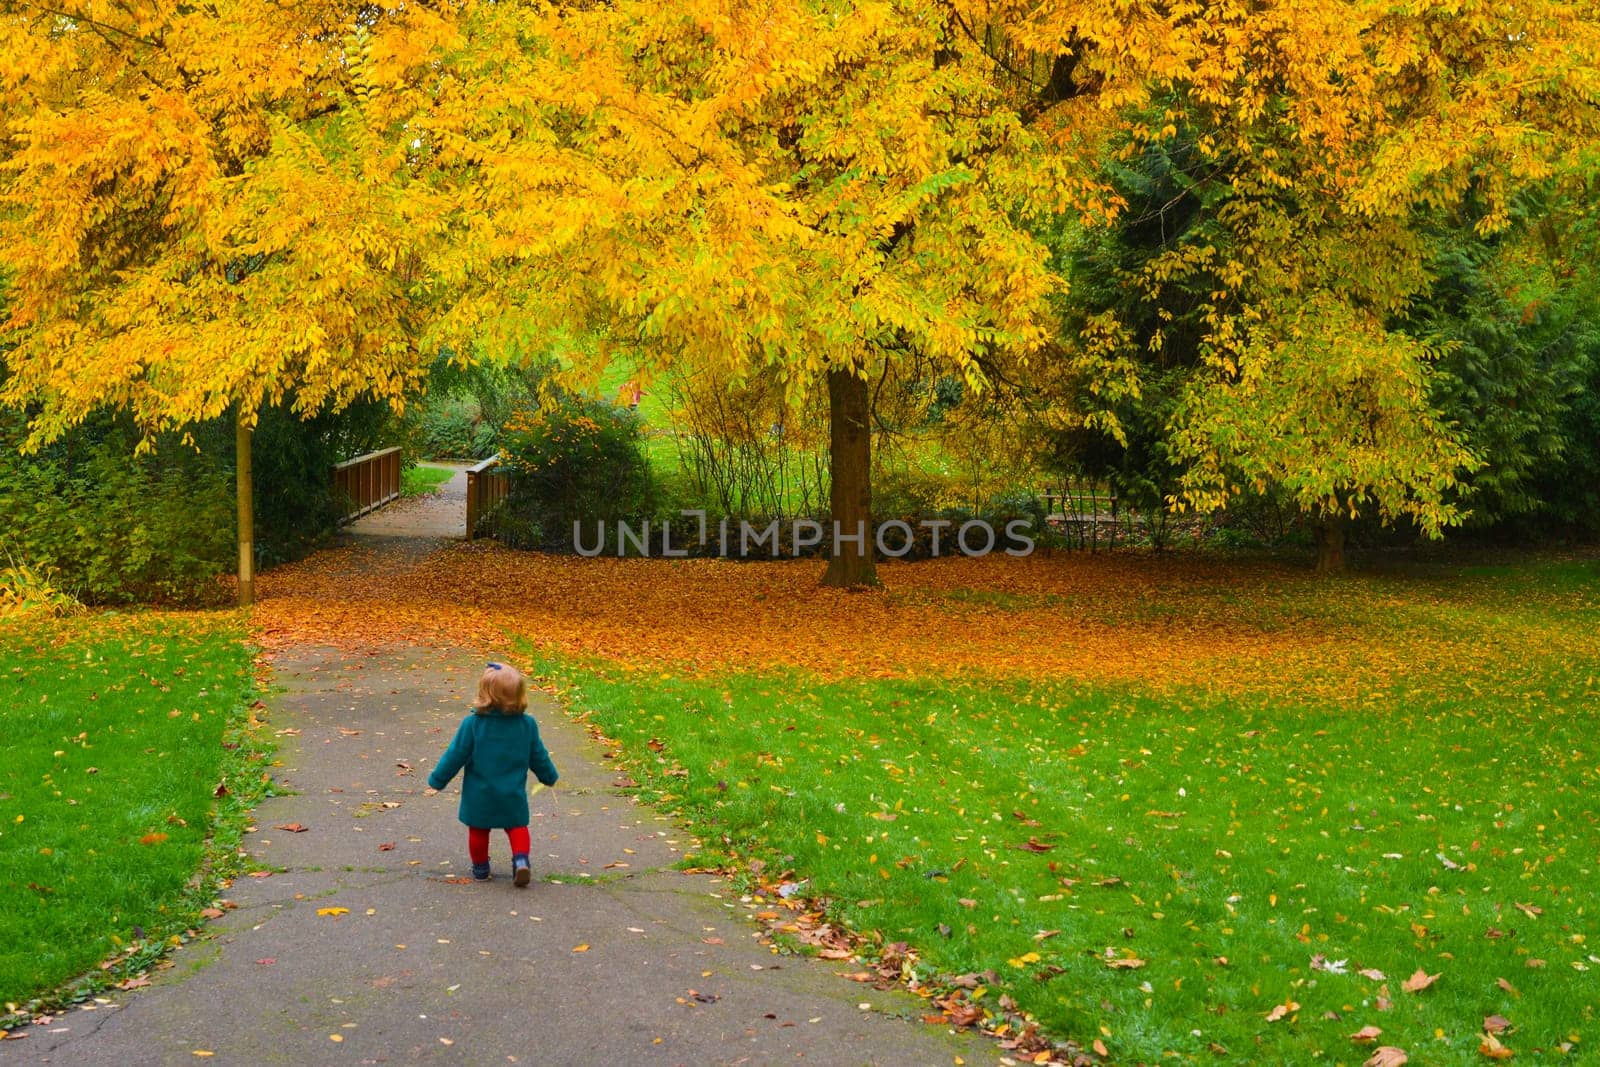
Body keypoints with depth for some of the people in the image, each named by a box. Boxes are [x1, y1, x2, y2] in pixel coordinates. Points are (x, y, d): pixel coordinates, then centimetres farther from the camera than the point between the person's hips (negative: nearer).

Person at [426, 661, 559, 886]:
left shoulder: (472, 724, -15)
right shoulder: (527, 724, -7)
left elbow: (456, 755, -9)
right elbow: (538, 756, 4)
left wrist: (437, 780, 3)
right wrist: (549, 776, 23)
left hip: (479, 794, -1)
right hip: (513, 793, 2)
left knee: (478, 830, 16)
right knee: (517, 826, 17)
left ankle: (480, 868, 25)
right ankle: (521, 859, -3)